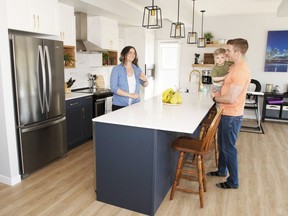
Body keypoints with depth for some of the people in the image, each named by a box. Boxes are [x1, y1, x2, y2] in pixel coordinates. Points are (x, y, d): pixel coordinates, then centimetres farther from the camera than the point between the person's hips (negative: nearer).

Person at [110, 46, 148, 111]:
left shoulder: (137, 69, 6)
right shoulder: (116, 69, -5)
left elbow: (145, 85, 15)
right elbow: (113, 88, -14)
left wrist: (145, 80, -8)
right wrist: (130, 95, -21)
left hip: (135, 105, 4)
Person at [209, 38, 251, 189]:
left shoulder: (241, 71, -23)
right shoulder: (235, 67, 10)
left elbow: (231, 98, -26)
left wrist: (215, 98, -10)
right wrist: (219, 94, 2)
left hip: (232, 116, -10)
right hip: (226, 113, 10)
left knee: (228, 147, 3)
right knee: (222, 144, 21)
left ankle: (233, 181, 20)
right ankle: (222, 170, 40)